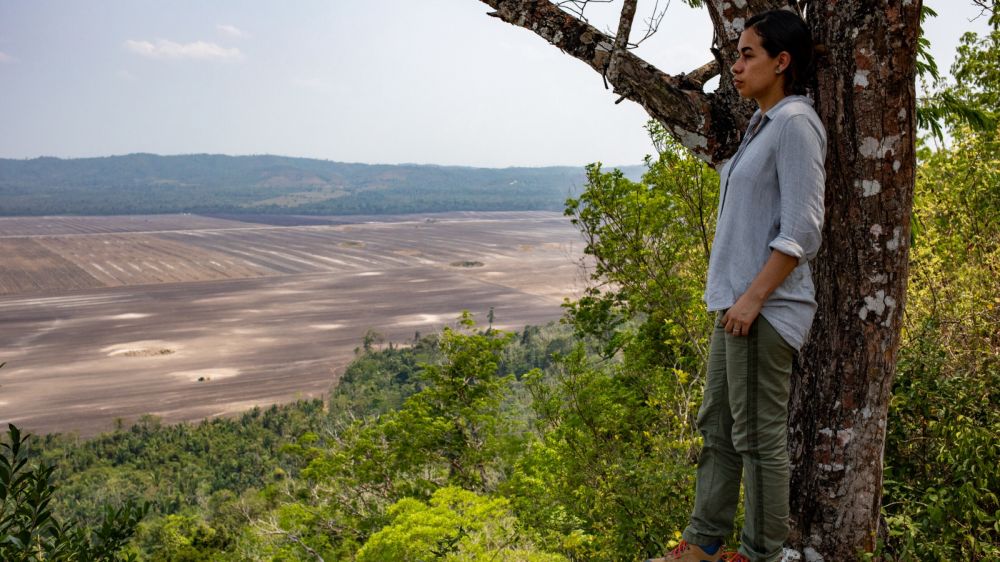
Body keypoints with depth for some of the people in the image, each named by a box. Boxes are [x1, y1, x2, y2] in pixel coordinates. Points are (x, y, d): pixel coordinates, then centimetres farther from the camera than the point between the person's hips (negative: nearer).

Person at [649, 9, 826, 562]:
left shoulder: (795, 123, -11)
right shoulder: (761, 124, 16)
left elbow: (801, 232, -18)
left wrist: (754, 298, -19)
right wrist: (734, 298, 16)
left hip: (766, 308, -10)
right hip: (739, 302, 10)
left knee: (758, 435, 1)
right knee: (716, 425, 14)